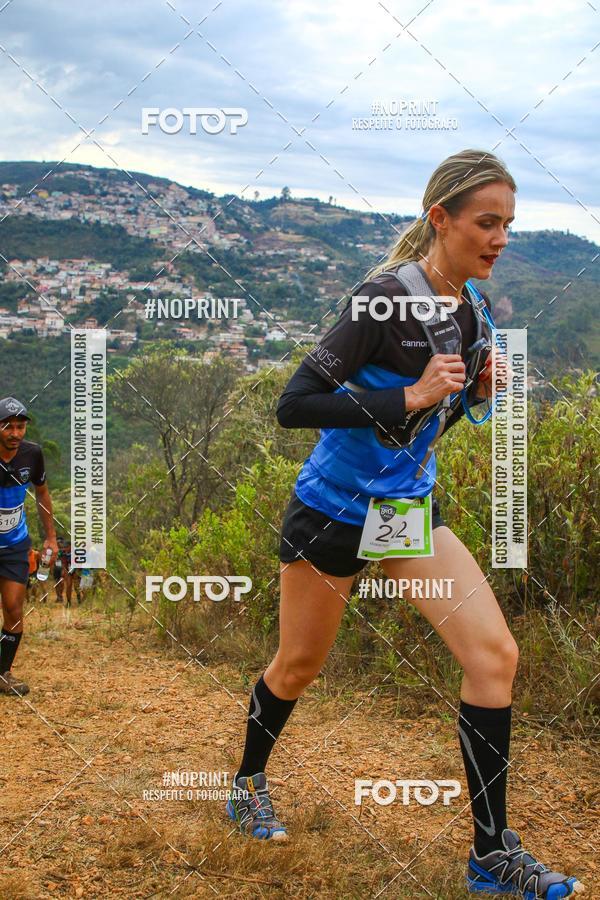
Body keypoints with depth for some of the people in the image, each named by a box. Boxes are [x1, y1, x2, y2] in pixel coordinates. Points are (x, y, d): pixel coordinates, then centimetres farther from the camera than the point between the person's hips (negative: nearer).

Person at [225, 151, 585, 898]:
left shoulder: (470, 305, 2)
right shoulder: (386, 296, -21)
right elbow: (294, 404, -26)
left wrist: (476, 390, -5)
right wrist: (411, 395, -30)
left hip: (410, 508, 6)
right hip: (333, 510, -6)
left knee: (494, 654, -8)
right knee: (299, 666, 12)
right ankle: (247, 785, 42)